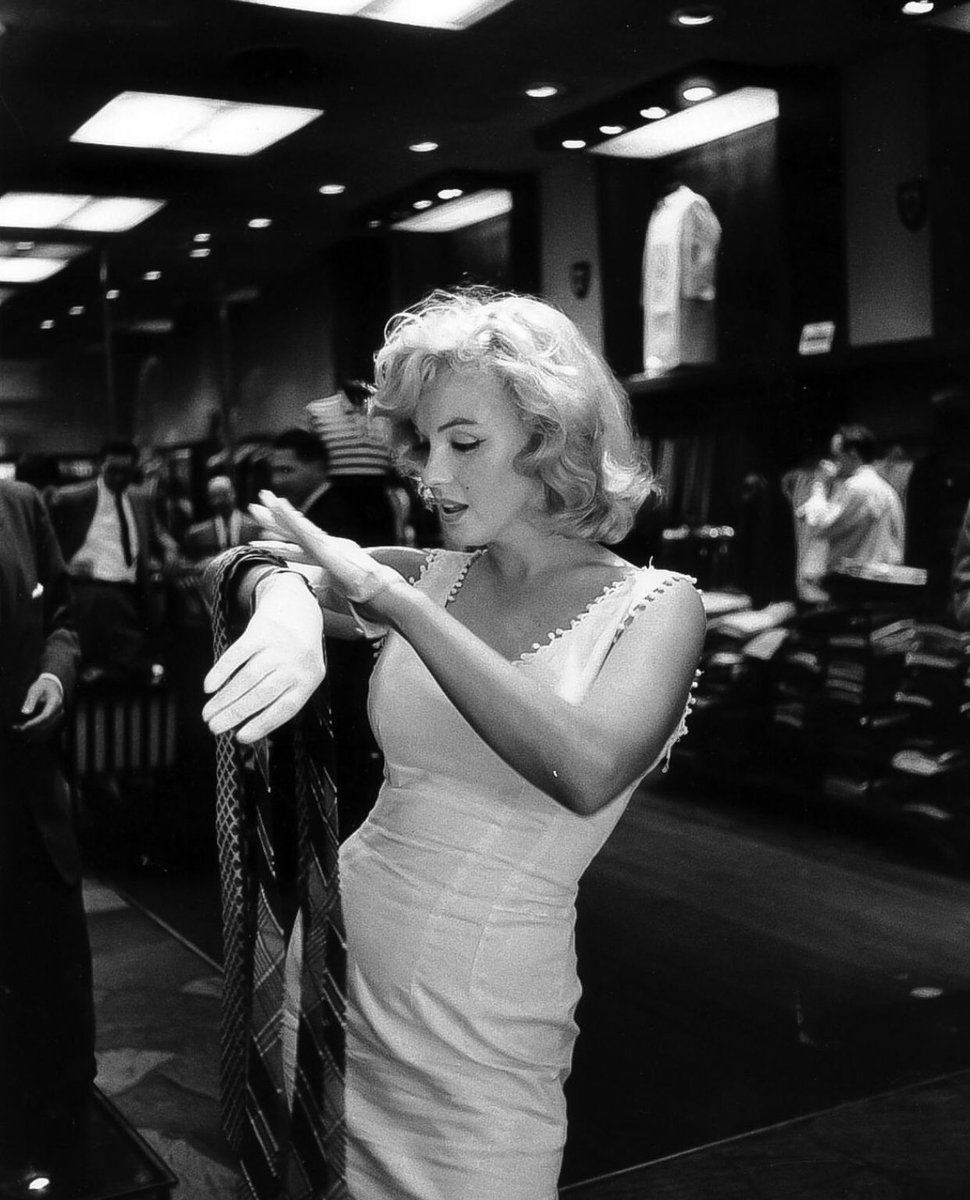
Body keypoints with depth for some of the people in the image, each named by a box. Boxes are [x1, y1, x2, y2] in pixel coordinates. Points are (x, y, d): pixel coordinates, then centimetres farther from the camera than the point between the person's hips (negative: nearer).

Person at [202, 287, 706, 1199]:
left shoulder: (653, 604, -12)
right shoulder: (434, 578, 1)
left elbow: (587, 771, -30)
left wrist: (392, 599, -32)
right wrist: (286, 602, -30)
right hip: (339, 978, 4)